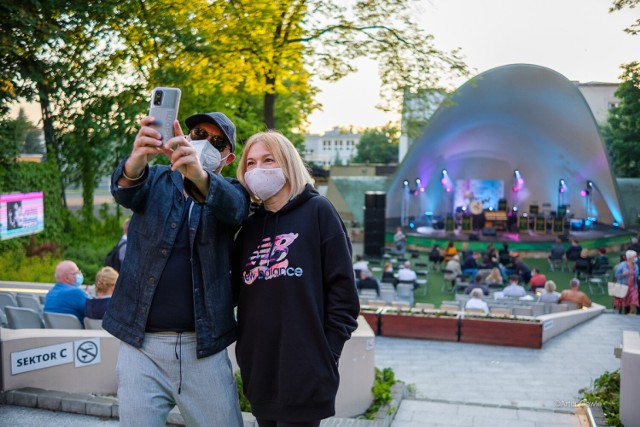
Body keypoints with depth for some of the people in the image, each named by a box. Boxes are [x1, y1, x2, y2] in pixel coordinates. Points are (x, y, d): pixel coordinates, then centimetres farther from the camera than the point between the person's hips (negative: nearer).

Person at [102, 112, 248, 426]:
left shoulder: (232, 193, 4)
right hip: (141, 345, 1)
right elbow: (124, 191, -15)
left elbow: (232, 206, -21)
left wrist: (197, 173, -43)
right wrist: (137, 158, -39)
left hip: (204, 348, 0)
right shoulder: (156, 180, 7)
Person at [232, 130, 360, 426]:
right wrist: (245, 349, 4)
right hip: (258, 368, 6)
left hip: (304, 369, -5)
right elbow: (239, 290, 16)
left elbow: (342, 288, -7)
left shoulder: (317, 211, -3)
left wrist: (328, 352, -9)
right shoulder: (250, 225, 13)